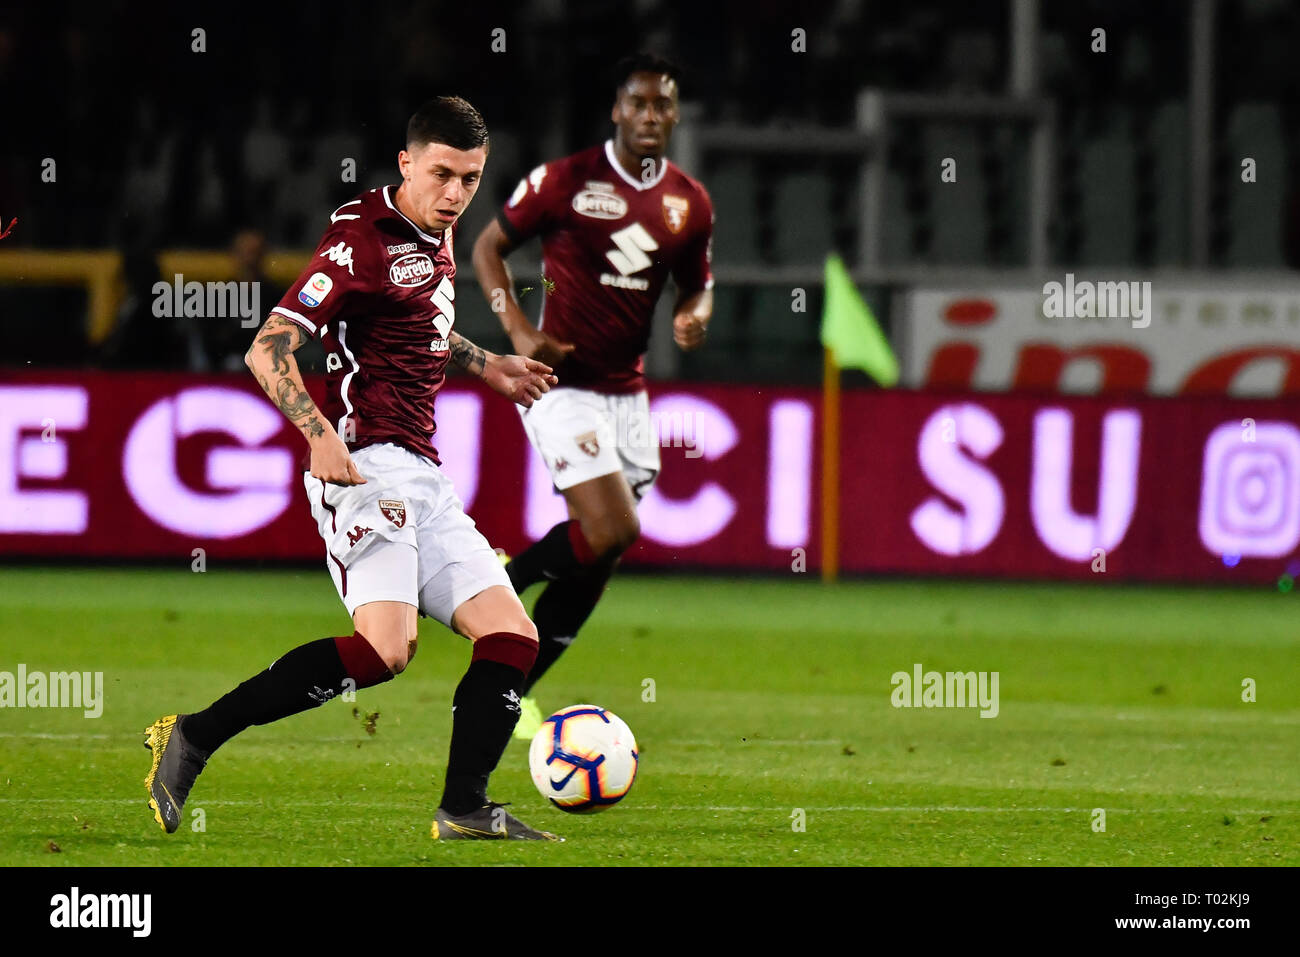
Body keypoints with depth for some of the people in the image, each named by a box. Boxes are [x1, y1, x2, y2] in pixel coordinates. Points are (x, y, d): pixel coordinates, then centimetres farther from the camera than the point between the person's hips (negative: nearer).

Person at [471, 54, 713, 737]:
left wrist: (694, 316, -6)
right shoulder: (565, 181, -9)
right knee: (612, 532, -21)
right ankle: (494, 586, 4)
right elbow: (487, 246, 1)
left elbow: (697, 283, 19)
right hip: (562, 384, -6)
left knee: (599, 561, 4)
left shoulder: (690, 203, 5)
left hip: (627, 392, 6)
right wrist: (519, 330, -13)